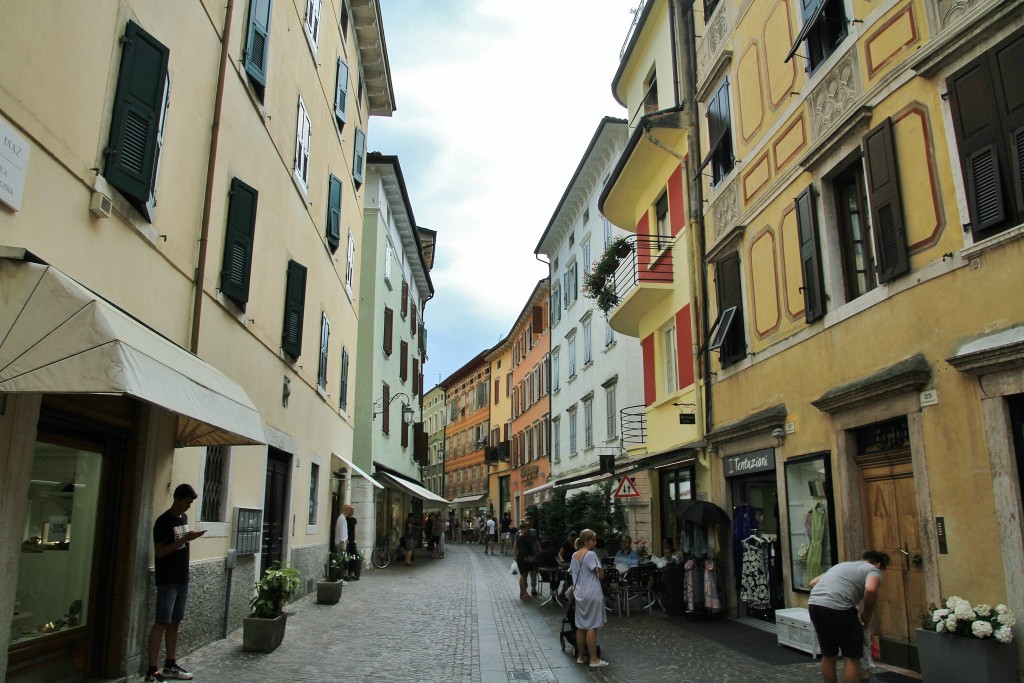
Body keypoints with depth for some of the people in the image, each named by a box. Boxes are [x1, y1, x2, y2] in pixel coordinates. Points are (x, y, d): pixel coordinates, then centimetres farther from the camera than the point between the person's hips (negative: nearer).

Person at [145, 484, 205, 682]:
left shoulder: (184, 518, 11)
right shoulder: (163, 521, -13)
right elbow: (160, 552, -18)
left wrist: (190, 538, 5)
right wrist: (184, 540, -23)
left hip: (182, 579, 8)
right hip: (167, 580, -8)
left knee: (175, 622, 12)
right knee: (161, 623, -6)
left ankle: (171, 666, 19)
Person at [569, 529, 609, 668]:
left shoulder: (574, 555, 9)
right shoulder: (590, 555, -16)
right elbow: (601, 575, -16)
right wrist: (598, 577, 6)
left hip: (578, 594, 8)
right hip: (592, 593, -8)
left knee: (581, 626, 13)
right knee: (592, 627, -3)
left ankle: (580, 656, 21)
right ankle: (594, 659, 1)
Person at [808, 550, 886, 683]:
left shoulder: (843, 565, 34)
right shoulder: (873, 570, 14)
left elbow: (813, 583, 31)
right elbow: (870, 590, -10)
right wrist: (867, 614, 6)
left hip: (814, 604, 7)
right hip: (837, 608, -7)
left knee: (828, 655, 22)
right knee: (852, 657, 10)